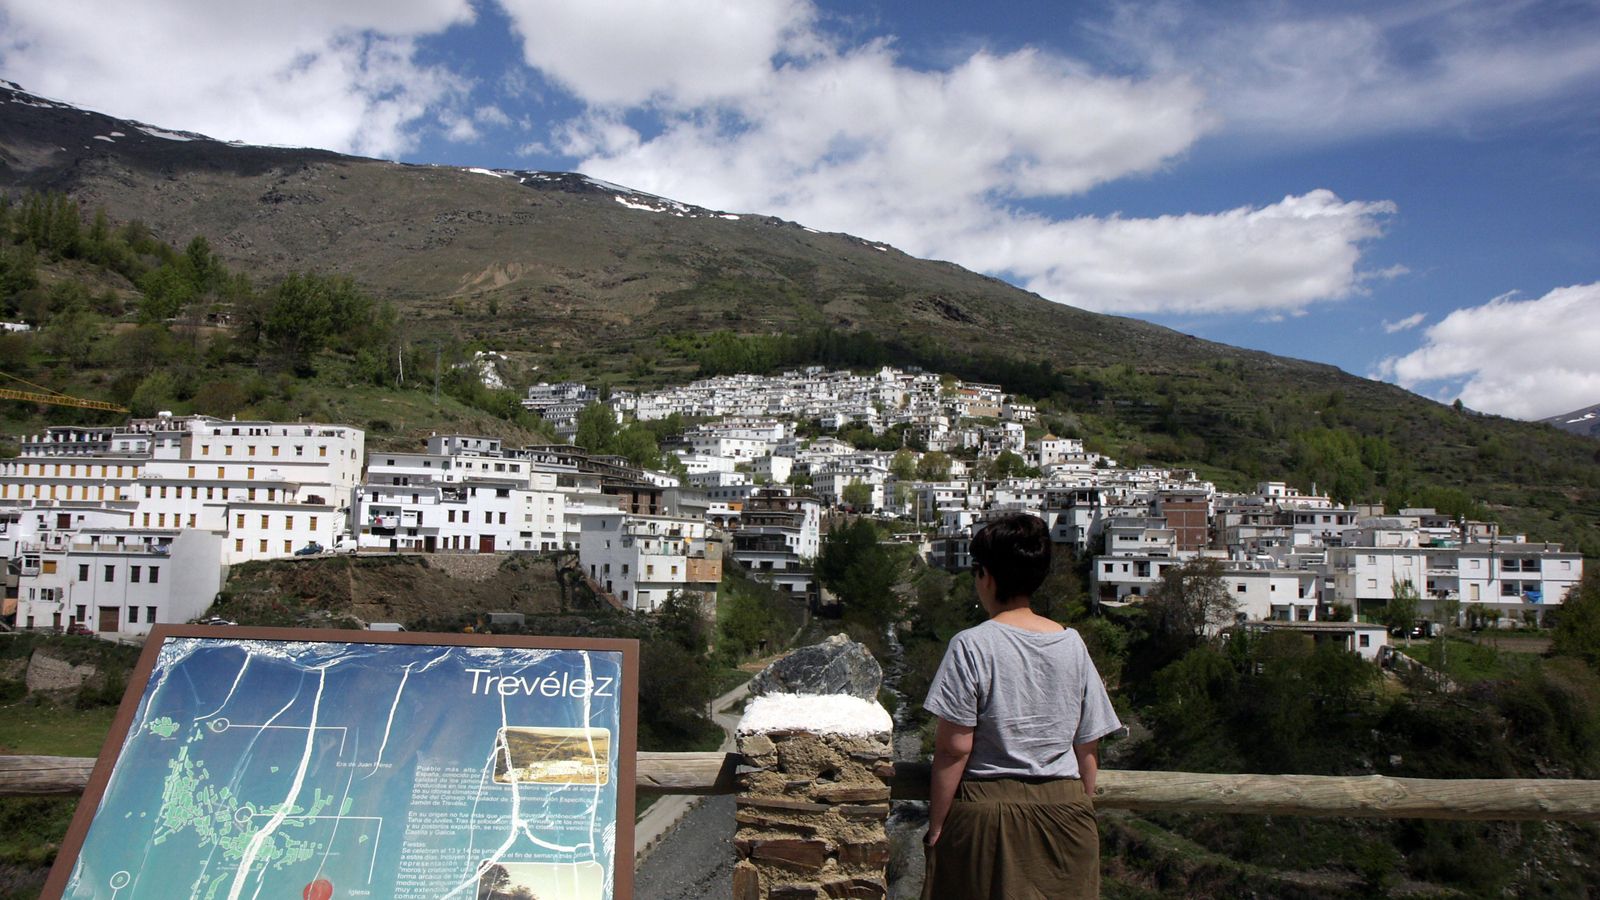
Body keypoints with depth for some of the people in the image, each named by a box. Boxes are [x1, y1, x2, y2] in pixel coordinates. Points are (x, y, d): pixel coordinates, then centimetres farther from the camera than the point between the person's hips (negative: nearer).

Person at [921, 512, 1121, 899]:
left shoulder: (972, 646, -13)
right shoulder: (1072, 644, 0)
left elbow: (954, 748, -14)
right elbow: (1088, 747, 5)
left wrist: (936, 827, -5)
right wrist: (1080, 810, 17)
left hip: (988, 811, -4)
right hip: (1065, 807, 4)